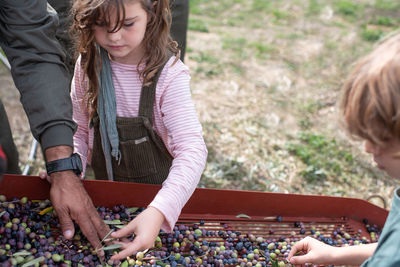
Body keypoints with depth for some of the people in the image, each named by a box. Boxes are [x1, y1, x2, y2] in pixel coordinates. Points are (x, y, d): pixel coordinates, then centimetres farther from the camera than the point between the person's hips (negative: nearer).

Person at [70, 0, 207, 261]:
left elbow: (192, 149, -33)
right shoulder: (88, 65, -11)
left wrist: (158, 212, -47)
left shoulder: (169, 74, -25)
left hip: (161, 189, -3)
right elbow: (80, 132, 0)